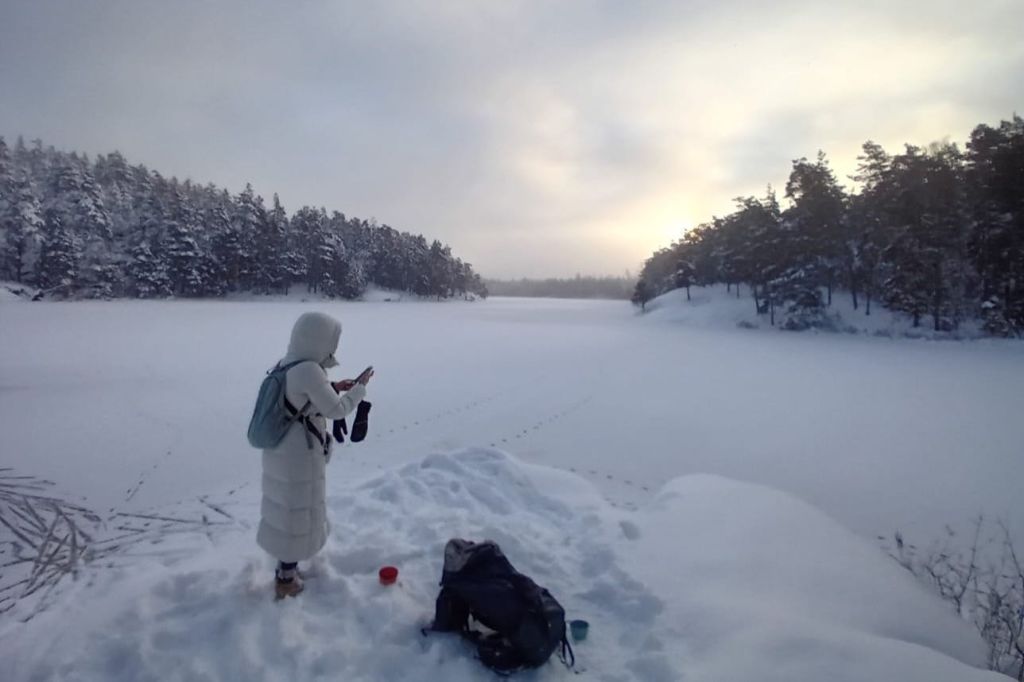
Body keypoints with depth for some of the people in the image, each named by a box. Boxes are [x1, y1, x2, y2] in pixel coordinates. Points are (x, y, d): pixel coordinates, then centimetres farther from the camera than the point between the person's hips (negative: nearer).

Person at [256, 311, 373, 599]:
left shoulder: (286, 365, 3)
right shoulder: (310, 371, -25)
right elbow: (335, 410, -17)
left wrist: (333, 387, 8)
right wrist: (359, 387, -3)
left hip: (280, 451, 9)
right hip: (300, 456, -9)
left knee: (284, 511, 23)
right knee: (298, 516, 8)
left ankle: (284, 569, 41)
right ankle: (286, 580, 23)